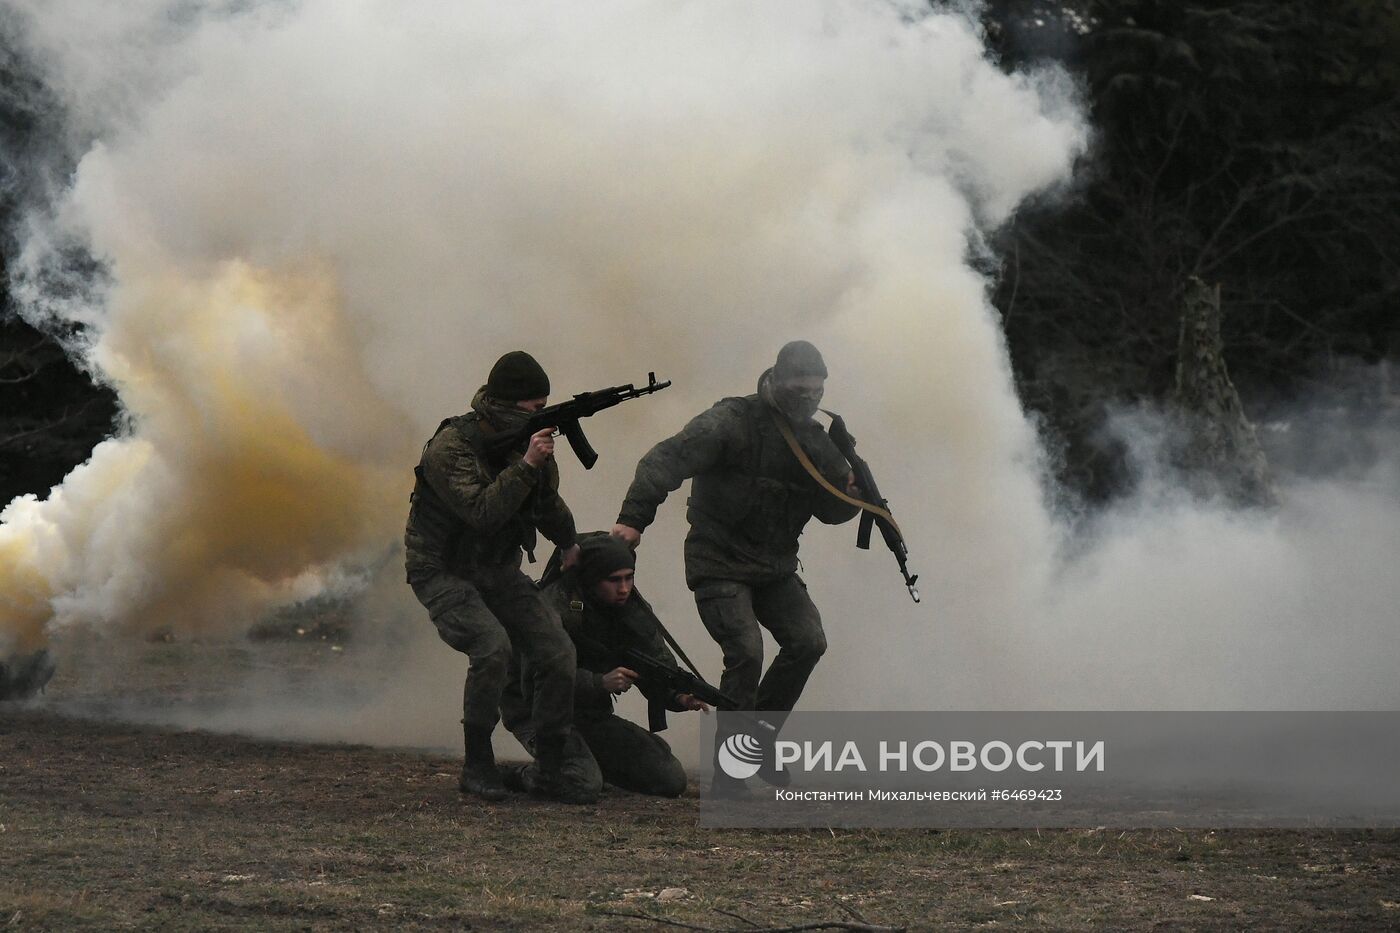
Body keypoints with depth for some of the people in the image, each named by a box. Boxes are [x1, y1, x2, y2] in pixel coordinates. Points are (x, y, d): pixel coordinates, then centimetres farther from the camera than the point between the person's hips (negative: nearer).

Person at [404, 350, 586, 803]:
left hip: (498, 572, 6)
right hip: (443, 573, -6)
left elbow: (547, 504, 19)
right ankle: (477, 765, -15)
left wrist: (568, 544, 21)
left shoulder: (527, 442, -1)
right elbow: (482, 512, -35)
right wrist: (526, 465, -36)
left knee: (558, 651, -10)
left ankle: (552, 769, 3)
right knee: (492, 646, -30)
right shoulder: (450, 447, -22)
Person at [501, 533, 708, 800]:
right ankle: (527, 775, 0)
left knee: (671, 780, 0)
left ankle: (591, 761, 17)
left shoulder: (633, 608, 1)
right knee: (584, 785, -32)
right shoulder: (555, 606, -23)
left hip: (592, 715, 7)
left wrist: (679, 696, -26)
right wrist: (601, 683, -38)